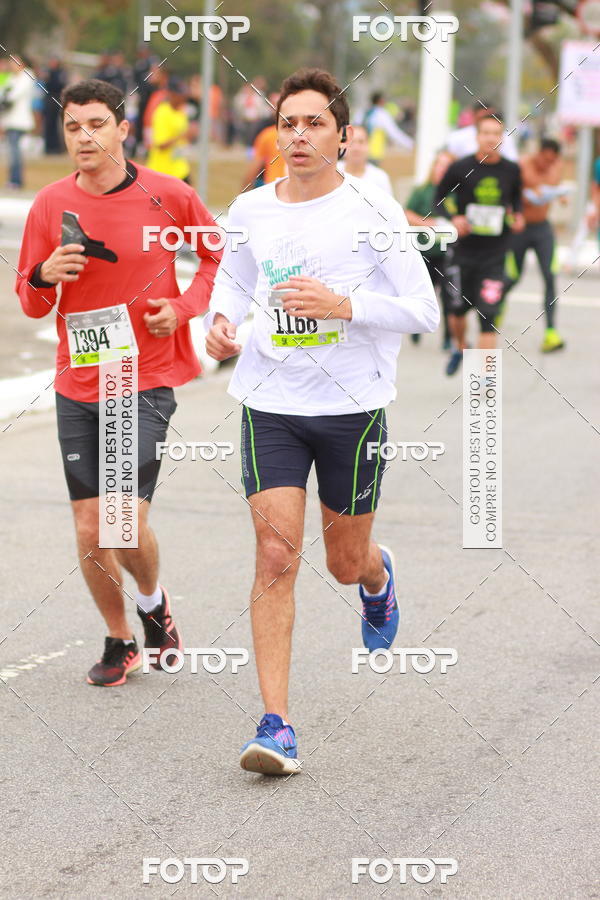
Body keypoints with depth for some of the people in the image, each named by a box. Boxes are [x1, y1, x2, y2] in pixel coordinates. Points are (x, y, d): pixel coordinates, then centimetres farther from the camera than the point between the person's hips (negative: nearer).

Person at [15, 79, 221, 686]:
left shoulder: (167, 196, -6)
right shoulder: (50, 205, 1)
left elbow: (219, 255, 10)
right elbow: (30, 303, 9)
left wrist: (182, 306, -6)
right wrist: (46, 276, -14)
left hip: (146, 382, -3)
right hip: (77, 387, 3)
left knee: (128, 520, -14)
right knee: (89, 529, 4)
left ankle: (153, 601, 19)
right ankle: (119, 641, 26)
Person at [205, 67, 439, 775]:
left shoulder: (373, 211, -7)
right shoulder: (250, 211, 3)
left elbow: (424, 310, -7)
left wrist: (344, 305, -21)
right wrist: (220, 321, 1)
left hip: (353, 407, -1)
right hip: (271, 404, 2)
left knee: (347, 563, 11)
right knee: (275, 557, -11)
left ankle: (378, 577, 52)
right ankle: (276, 726, -10)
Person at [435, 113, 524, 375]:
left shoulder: (511, 170, 1)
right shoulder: (460, 168, -5)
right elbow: (439, 198, 6)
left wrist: (517, 216, -1)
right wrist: (453, 218, -12)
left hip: (495, 253, 0)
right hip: (464, 251, 0)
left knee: (488, 314, -9)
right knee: (458, 308, 13)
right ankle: (460, 348, 45)